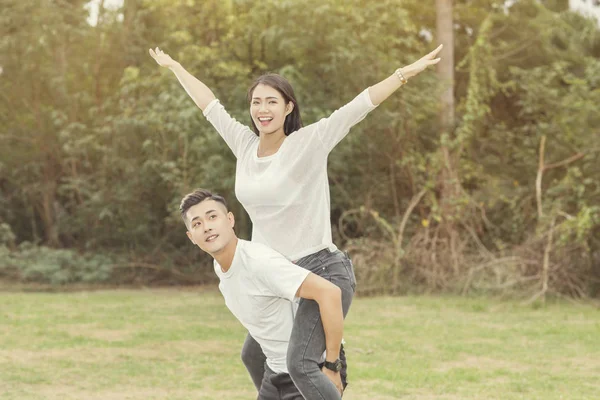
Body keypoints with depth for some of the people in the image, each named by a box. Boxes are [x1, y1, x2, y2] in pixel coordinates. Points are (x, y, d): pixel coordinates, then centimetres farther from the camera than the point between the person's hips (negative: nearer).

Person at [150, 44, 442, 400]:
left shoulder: (308, 143, -11)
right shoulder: (244, 145, 5)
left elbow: (358, 107, -20)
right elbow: (209, 104, 18)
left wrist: (405, 74, -30)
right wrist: (173, 66, 29)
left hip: (324, 271, -8)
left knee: (300, 364, -23)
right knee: (254, 356, 24)